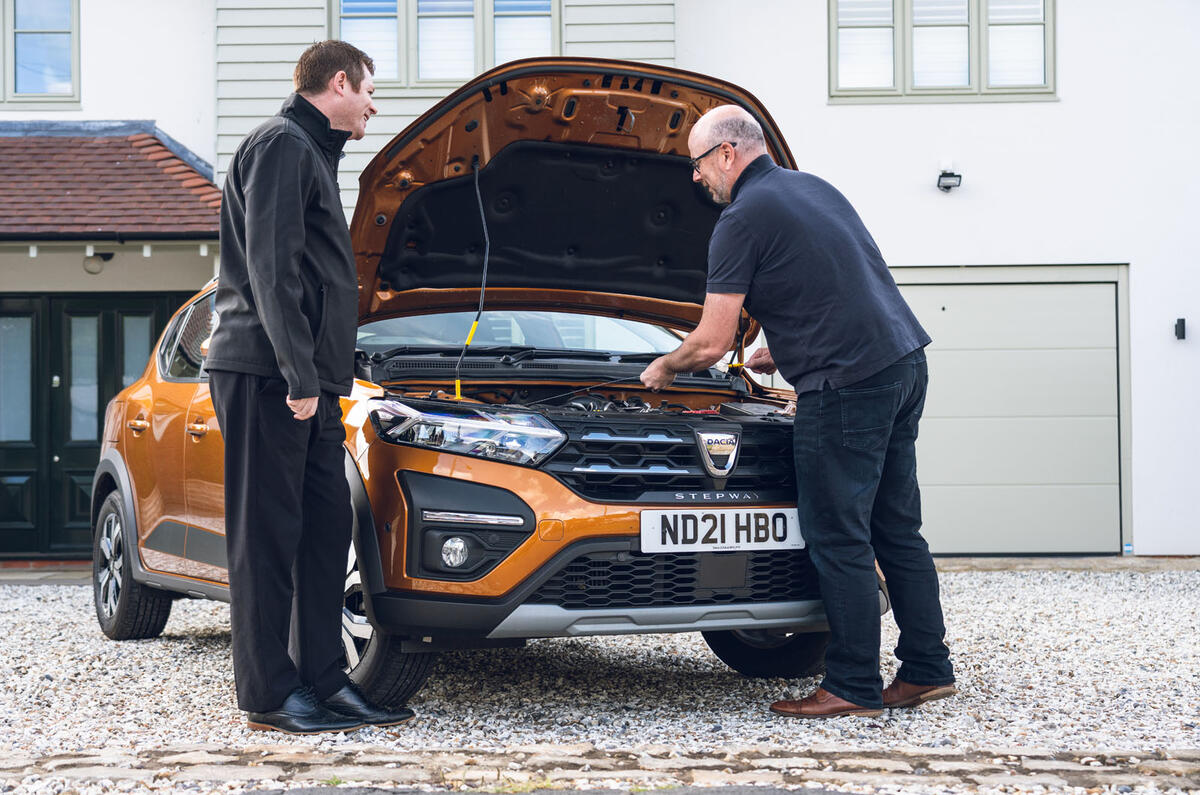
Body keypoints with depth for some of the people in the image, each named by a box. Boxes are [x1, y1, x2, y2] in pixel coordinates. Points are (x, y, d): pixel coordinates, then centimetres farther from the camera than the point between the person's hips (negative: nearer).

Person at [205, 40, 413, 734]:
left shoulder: (312, 153, 25)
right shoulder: (283, 145, -7)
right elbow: (270, 267, -17)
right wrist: (299, 373, -21)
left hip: (308, 384, 10)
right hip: (267, 373, -10)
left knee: (325, 528, 8)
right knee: (268, 533, -6)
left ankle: (325, 681, 12)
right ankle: (270, 696, -2)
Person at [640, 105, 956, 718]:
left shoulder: (743, 219, -7)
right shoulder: (814, 188, 20)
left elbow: (711, 344, -8)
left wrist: (664, 367, 12)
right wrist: (788, 350, 31)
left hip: (846, 387, -9)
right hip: (903, 366, 9)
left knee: (838, 539, -2)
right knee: (897, 530, 13)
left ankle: (854, 687, 2)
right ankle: (927, 670, 17)